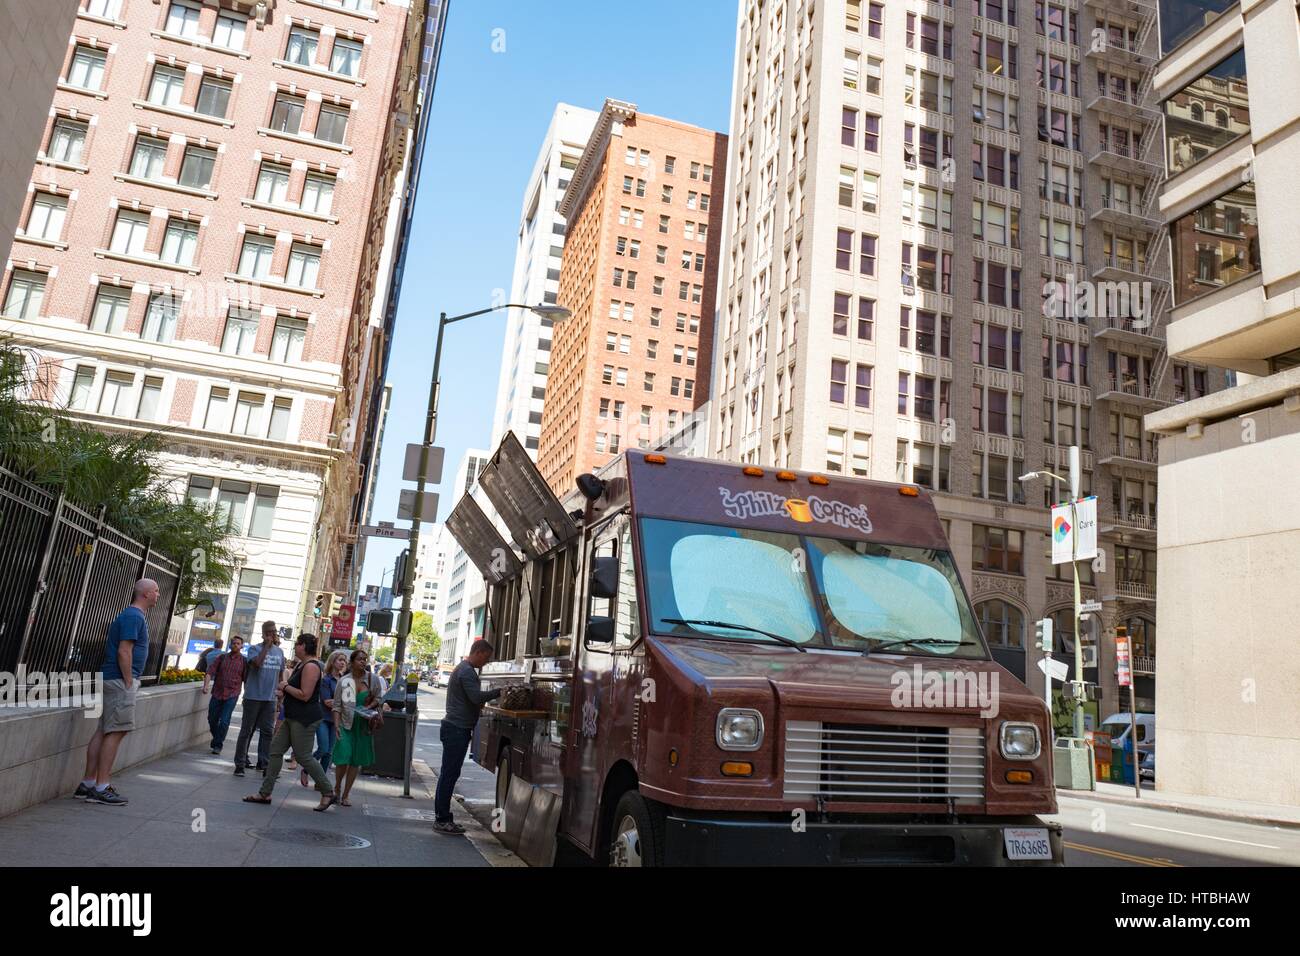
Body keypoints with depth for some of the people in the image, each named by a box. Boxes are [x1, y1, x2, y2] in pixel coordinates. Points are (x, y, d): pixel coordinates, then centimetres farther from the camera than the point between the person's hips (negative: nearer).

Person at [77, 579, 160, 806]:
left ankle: (88, 783, 16)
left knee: (104, 731, 11)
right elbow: (124, 652, -19)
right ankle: (101, 788, -7)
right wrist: (128, 683, -16)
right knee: (115, 732, -8)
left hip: (113, 681, 10)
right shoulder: (134, 616, -13)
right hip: (120, 680, -10)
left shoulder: (129, 615, 19)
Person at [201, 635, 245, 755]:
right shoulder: (221, 658, 7)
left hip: (231, 695, -2)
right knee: (212, 719, 9)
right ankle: (216, 739, 35)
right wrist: (205, 685, -18)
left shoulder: (244, 661, 2)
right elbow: (210, 671, -3)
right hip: (217, 693, 3)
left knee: (224, 721, -9)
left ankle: (218, 746, 5)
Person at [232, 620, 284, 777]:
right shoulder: (254, 649, -4)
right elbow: (256, 663, -25)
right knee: (247, 730, 1)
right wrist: (267, 645, -20)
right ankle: (240, 763, 8)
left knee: (268, 731, 6)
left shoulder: (279, 651, 11)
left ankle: (263, 763, 13)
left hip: (270, 698, 5)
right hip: (253, 697, -5)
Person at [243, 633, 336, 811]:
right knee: (276, 750, 10)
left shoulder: (311, 666, -18)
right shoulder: (302, 664, 15)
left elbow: (305, 695, -23)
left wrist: (285, 686, -11)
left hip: (304, 719, -11)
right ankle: (265, 793, 16)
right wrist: (285, 687, 7)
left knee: (304, 756, -6)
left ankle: (328, 793, 3)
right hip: (293, 717, 11)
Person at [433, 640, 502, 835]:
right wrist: (499, 692, -17)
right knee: (450, 773, -6)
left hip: (456, 728, 11)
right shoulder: (467, 671, -14)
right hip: (457, 729, -11)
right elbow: (476, 697, -23)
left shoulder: (464, 669, 19)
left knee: (449, 773, 12)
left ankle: (441, 818, 18)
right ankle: (442, 820, -2)